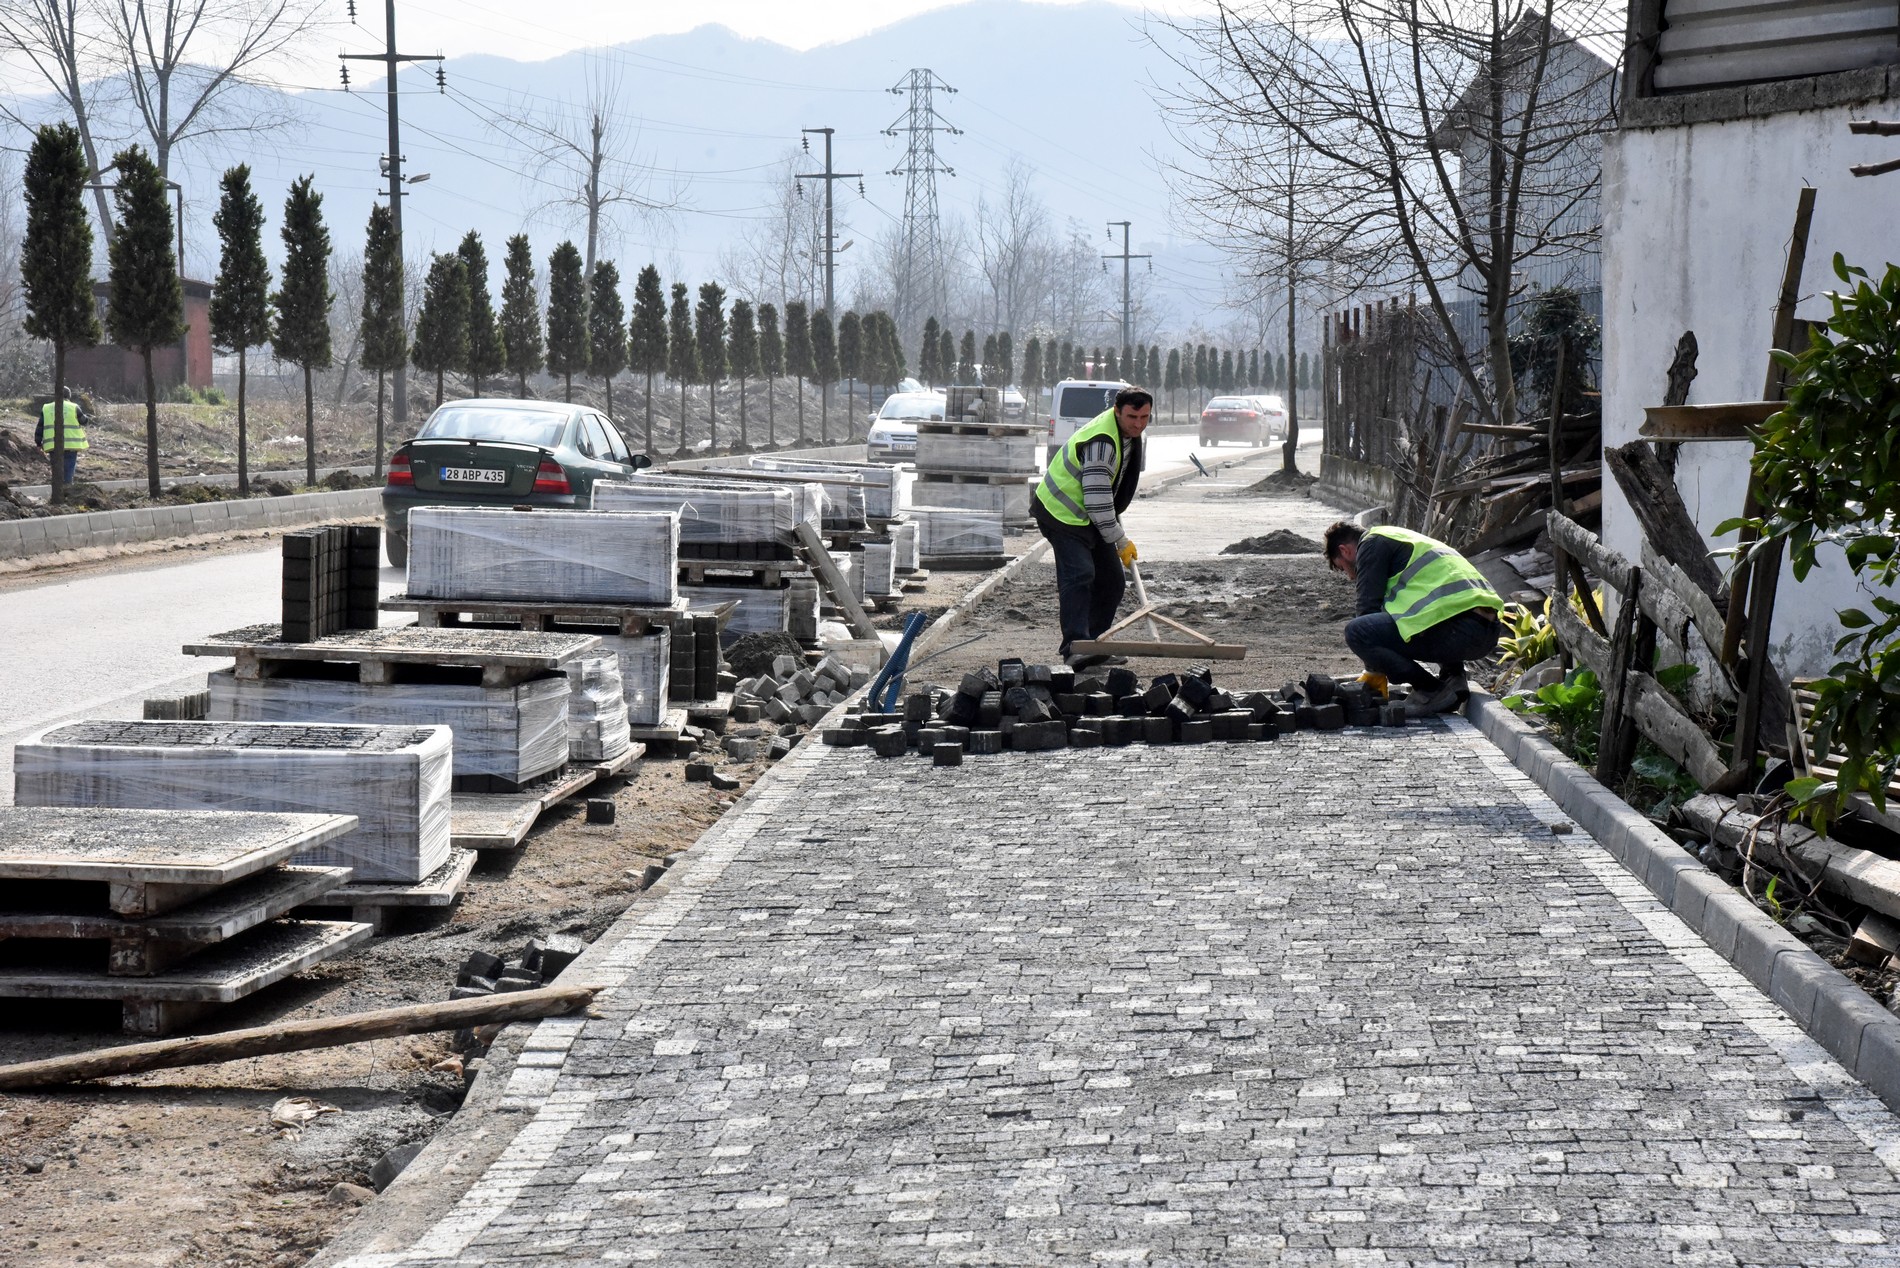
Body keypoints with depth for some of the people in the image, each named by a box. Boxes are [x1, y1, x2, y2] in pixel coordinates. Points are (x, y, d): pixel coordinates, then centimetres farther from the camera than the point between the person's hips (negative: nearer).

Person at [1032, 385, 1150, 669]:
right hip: (1063, 514, -10)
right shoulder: (1102, 442, -28)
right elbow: (1097, 500, -29)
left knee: (1112, 580, 8)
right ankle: (1074, 648, -30)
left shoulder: (1127, 432, 4)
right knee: (1079, 575, -23)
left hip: (1090, 517, 10)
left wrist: (1117, 523, 24)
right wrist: (1121, 540, -21)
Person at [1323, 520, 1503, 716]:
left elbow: (1370, 605, 1)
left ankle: (1431, 689, -7)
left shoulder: (1372, 543, 8)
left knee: (1357, 632, -9)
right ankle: (1453, 676, 15)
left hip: (1457, 630, -9)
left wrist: (1374, 671, 10)